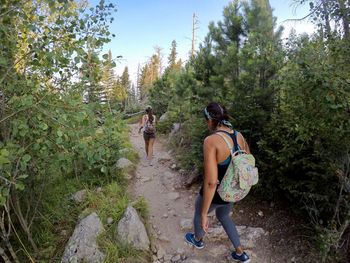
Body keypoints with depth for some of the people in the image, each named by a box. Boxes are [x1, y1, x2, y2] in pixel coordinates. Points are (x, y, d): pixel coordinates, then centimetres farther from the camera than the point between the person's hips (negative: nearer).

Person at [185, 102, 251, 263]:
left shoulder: (211, 140, -31)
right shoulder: (239, 136, -8)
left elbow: (210, 182, -32)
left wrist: (204, 214, -22)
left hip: (215, 194, -6)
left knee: (198, 212, 29)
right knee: (223, 216, 36)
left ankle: (197, 240, 59)